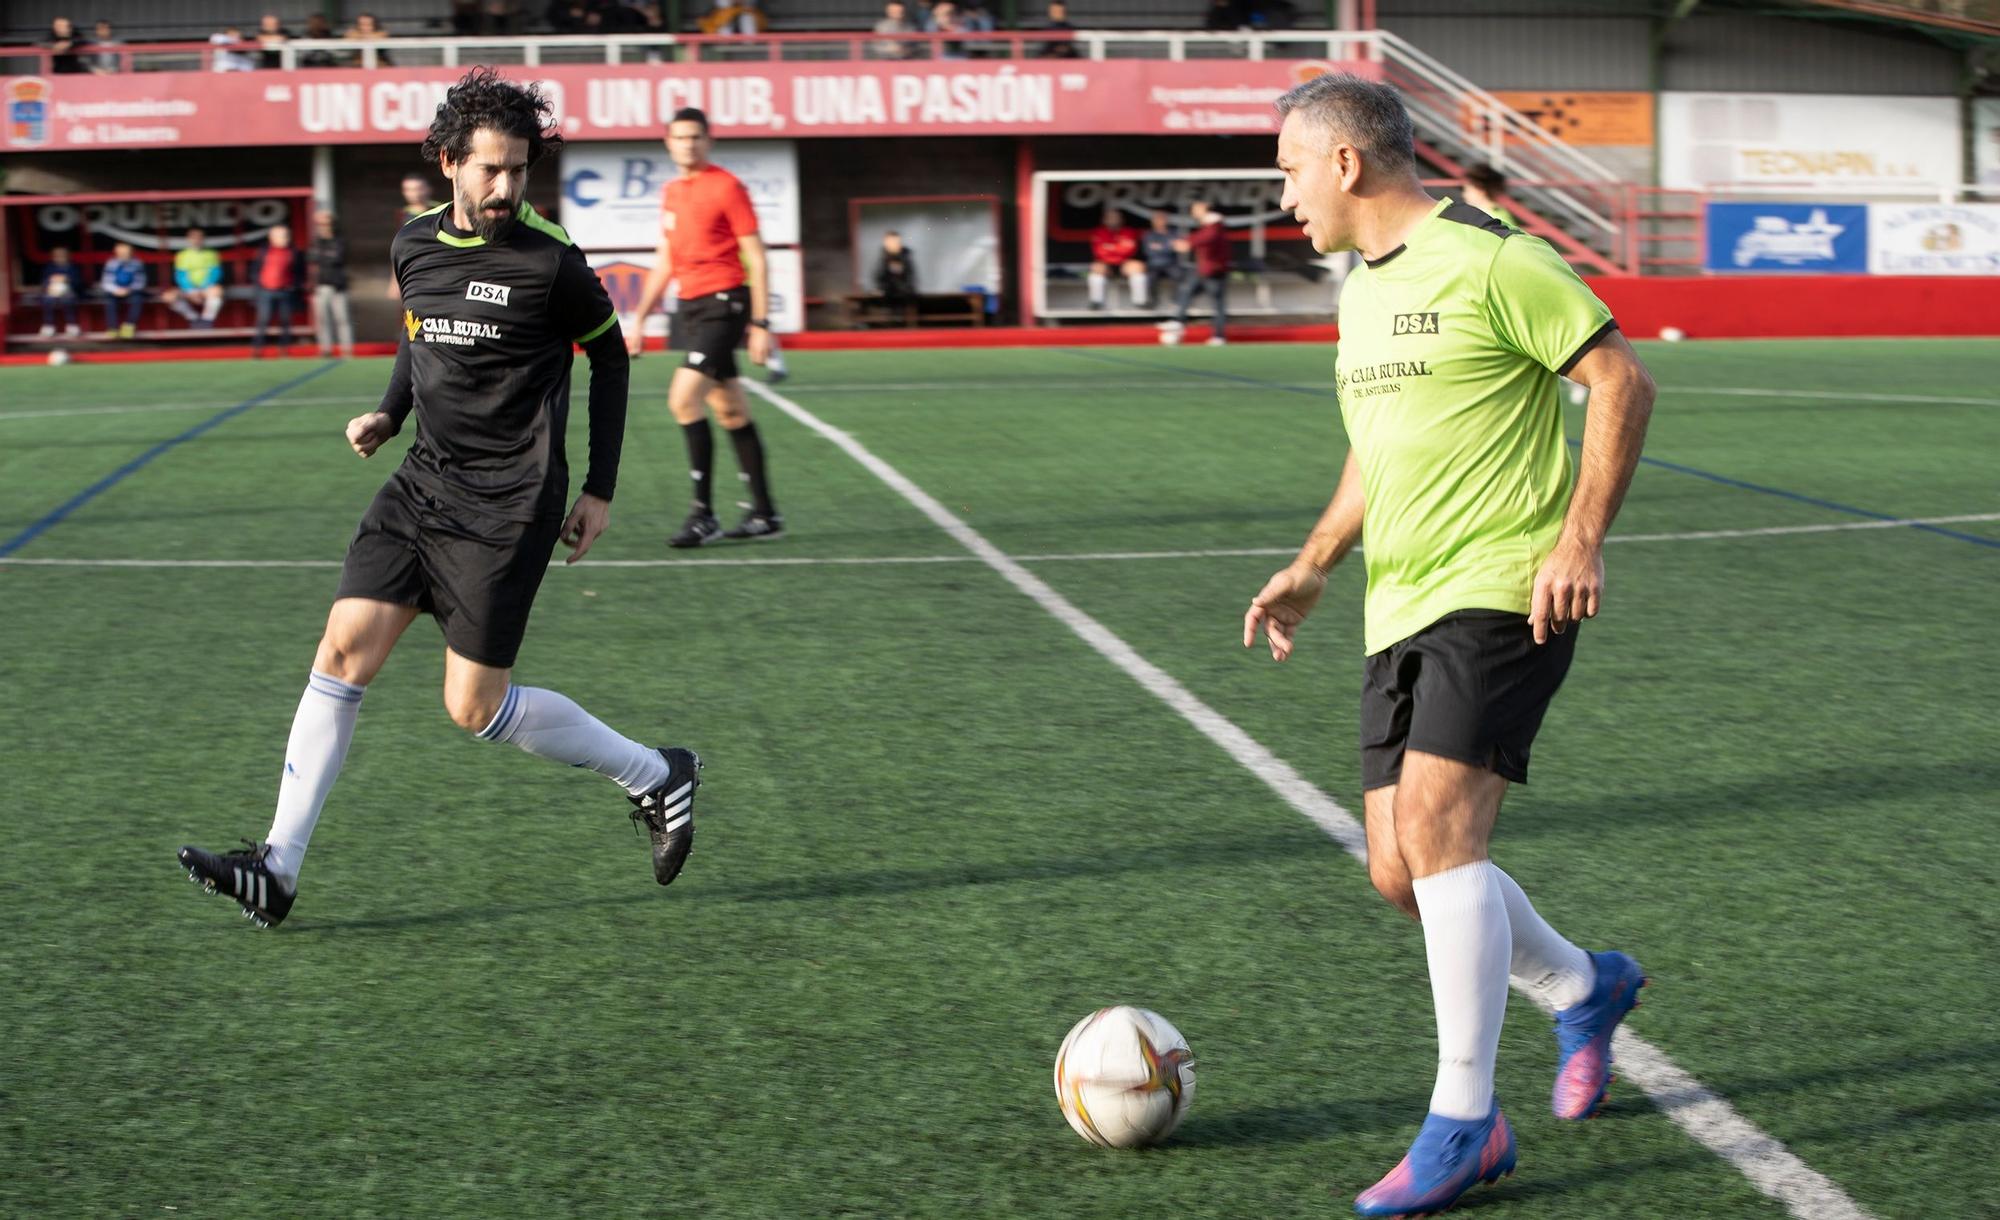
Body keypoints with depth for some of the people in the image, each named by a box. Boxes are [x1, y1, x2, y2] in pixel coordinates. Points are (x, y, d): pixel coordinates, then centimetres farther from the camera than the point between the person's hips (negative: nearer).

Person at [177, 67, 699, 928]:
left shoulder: (548, 259, -11)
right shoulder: (414, 245, 5)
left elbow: (609, 353, 2)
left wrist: (599, 490, 2)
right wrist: (388, 415, 8)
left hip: (508, 503, -6)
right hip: (424, 479, 6)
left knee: (475, 706, -4)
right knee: (344, 649, -4)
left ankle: (655, 776, 15)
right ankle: (278, 868, 0)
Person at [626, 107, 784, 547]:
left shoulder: (727, 187, -8)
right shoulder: (671, 193, 15)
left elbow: (756, 258, -9)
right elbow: (664, 263, 23)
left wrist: (760, 323, -14)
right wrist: (639, 320, 19)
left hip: (723, 303, -8)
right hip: (690, 307, 8)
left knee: (683, 399, -18)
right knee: (731, 411, 10)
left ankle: (703, 515, -14)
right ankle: (764, 514, 16)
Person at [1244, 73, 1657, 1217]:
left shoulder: (1490, 260, -10)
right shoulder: (1363, 291, 17)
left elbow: (1623, 379, -10)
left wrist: (1582, 538, -17)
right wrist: (1313, 567, 14)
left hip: (1502, 594, -9)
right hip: (1403, 608, 9)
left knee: (1436, 830, -19)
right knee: (1401, 872, 5)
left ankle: (1464, 1123, -11)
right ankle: (1584, 986, 30)